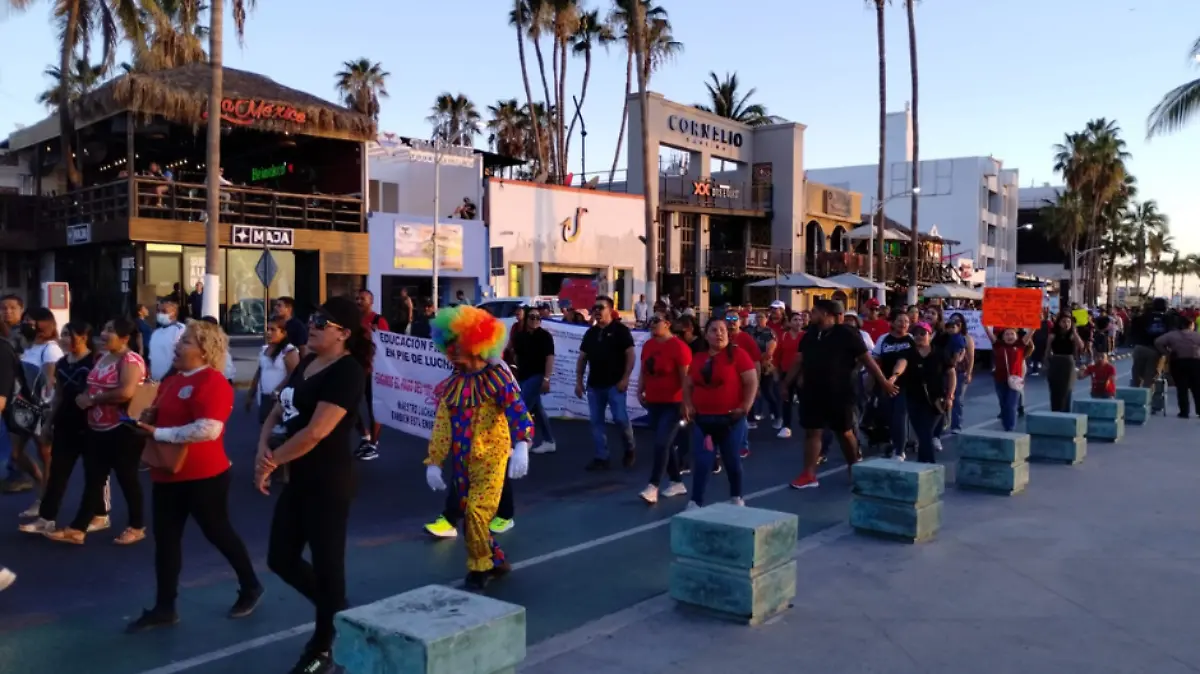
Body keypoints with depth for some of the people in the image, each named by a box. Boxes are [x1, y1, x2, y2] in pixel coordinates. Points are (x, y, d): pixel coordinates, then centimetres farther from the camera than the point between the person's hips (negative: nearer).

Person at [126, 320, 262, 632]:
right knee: (165, 539, 10)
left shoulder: (213, 382, -18)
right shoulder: (171, 381, 11)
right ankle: (164, 608, 21)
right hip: (167, 474, 8)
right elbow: (161, 417, 25)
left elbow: (209, 429, -30)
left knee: (218, 532, 7)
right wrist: (148, 418, 0)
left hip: (204, 476, -8)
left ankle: (250, 587, 28)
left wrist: (159, 433, -23)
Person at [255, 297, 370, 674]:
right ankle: (336, 612, 36)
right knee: (281, 559, 16)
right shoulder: (307, 363, 10)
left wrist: (272, 461, -12)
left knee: (326, 563, 5)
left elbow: (315, 432, -23)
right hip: (298, 480, 9)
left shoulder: (347, 372, -17)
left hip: (328, 484, -9)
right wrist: (264, 449, -8)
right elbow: (279, 411, 11)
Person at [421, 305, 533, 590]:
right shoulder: (452, 384, 7)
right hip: (461, 459, 6)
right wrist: (433, 462, 5)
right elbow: (442, 426, 10)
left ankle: (479, 568, 7)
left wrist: (521, 446, -39)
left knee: (478, 511, -13)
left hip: (491, 456, -6)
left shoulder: (497, 377, -10)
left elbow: (517, 411, -23)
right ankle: (495, 561, 30)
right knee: (470, 513, 10)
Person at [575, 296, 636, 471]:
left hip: (614, 384, -6)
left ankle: (630, 450, 16)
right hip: (594, 384, 6)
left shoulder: (620, 330, -4)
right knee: (596, 421, 4)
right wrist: (578, 381, 8)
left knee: (620, 419, -8)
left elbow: (631, 354, -9)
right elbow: (582, 358, 15)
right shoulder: (590, 333, 12)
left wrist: (625, 378, -15)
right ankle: (601, 457, 11)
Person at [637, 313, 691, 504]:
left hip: (673, 404, -7)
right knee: (666, 444, 14)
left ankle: (652, 487, -11)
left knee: (661, 444, -12)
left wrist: (686, 403, -17)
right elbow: (644, 372, 16)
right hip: (653, 402, 8)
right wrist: (640, 390, 3)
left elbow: (686, 377, -15)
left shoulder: (678, 347, -14)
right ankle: (677, 482, 26)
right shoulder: (648, 345, 7)